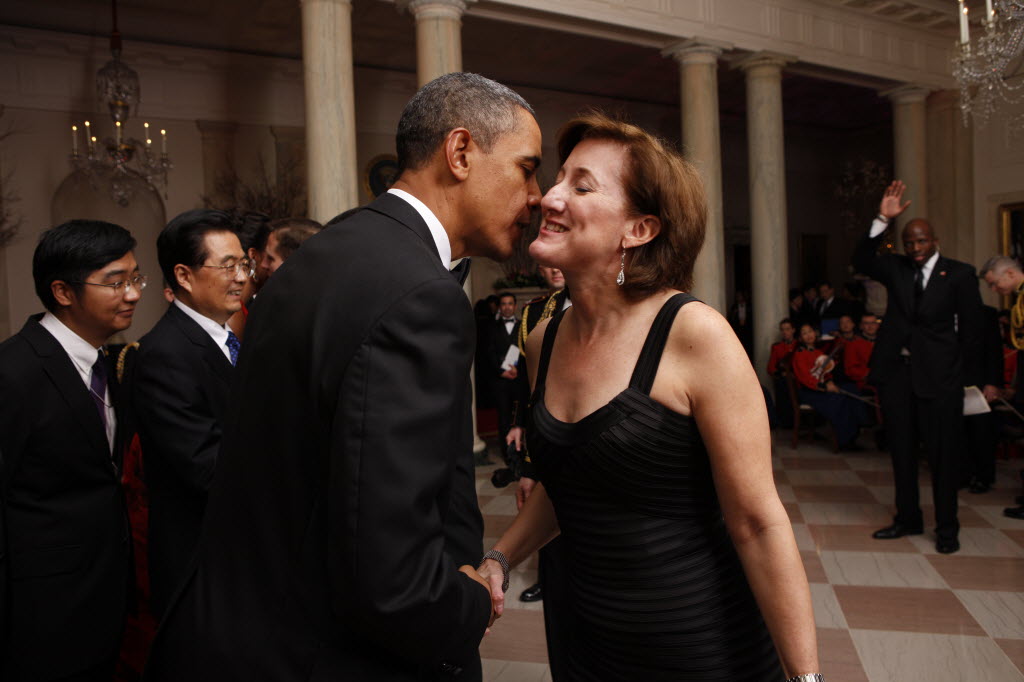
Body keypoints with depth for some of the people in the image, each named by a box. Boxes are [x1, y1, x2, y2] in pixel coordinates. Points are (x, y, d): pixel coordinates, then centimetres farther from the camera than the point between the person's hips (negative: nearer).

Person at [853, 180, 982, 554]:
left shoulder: (960, 274, 0)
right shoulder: (895, 268, 8)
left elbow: (970, 328, 0)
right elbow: (861, 260, -7)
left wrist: (959, 372, 0)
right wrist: (881, 220, -13)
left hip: (939, 375, -3)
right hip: (895, 371, 4)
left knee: (943, 453, 2)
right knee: (901, 450, 12)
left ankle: (947, 528, 15)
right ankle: (908, 519, 25)